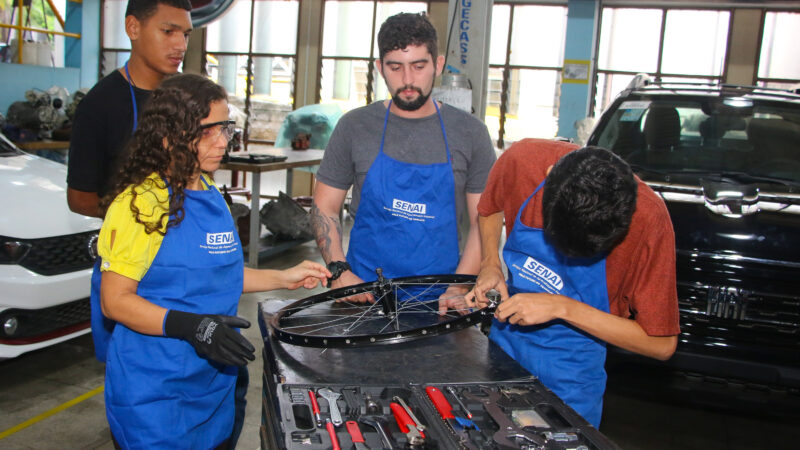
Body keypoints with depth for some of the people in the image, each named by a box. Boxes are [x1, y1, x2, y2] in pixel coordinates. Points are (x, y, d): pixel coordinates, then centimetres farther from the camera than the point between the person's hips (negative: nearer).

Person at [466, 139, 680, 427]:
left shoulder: (649, 219, -28)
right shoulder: (523, 158, -21)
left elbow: (662, 345, -20)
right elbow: (489, 210, 4)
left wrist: (562, 307, -26)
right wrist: (490, 266, -14)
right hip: (504, 345, 4)